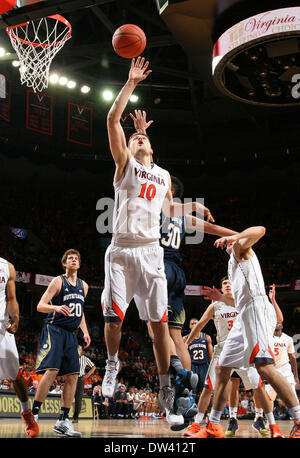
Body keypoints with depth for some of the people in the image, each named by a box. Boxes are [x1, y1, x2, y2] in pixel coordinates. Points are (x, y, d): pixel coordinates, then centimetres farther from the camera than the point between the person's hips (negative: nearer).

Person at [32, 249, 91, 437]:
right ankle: (33, 414, -14)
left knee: (73, 375, 0)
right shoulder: (58, 281, -2)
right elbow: (40, 305, -8)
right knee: (52, 371, -20)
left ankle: (63, 421, 5)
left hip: (71, 334, 7)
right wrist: (56, 307, -28)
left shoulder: (84, 286, 16)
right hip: (54, 330, -6)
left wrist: (85, 331, 14)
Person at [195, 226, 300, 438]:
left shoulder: (241, 247, 10)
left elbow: (260, 230, -12)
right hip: (244, 316, 10)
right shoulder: (233, 262, 33)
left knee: (264, 366, -22)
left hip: (256, 308, -10)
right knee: (222, 368, 9)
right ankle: (213, 427, 12)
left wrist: (233, 237, -21)